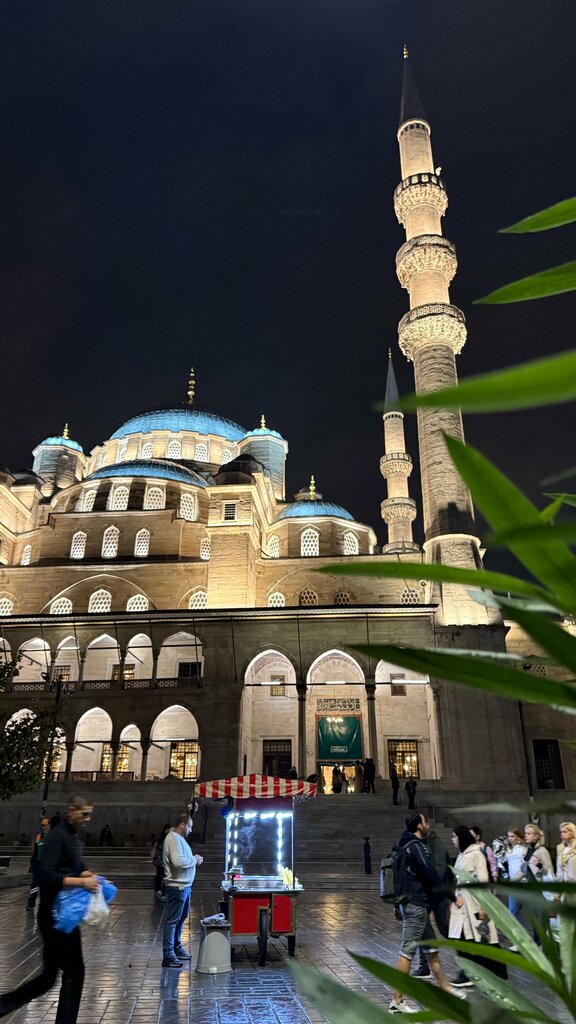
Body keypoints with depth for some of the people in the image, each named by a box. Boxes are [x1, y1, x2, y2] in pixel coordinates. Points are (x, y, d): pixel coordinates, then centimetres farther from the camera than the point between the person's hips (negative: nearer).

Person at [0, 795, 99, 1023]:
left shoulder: (73, 836, 11)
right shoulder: (57, 836, -18)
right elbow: (46, 876, -26)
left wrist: (89, 876, 2)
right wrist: (81, 882, -28)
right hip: (56, 915, -9)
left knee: (48, 976, 17)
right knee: (74, 972, 1)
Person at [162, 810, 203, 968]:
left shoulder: (179, 838, 14)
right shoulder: (173, 839, -20)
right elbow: (178, 861, -32)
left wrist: (194, 858, 4)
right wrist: (194, 860, -19)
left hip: (184, 885, 11)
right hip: (177, 886, -11)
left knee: (181, 918, 21)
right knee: (172, 920, -3)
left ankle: (177, 948, 33)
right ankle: (168, 955, 3)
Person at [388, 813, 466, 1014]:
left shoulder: (405, 845, 14)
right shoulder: (416, 846, -16)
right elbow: (430, 874, -20)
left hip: (410, 904, 10)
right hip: (416, 905, -10)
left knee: (432, 948, 19)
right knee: (407, 952, -5)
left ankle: (445, 988, 31)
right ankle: (397, 1001, 0)